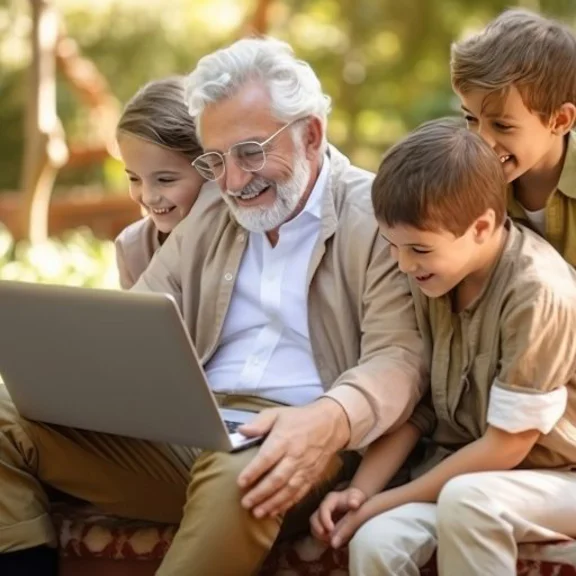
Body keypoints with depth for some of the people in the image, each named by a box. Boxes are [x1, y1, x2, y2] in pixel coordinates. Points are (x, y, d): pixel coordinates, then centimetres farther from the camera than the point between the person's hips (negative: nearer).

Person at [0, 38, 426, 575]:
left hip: (296, 442, -6)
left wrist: (329, 421, -33)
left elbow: (399, 356, -10)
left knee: (235, 479, -42)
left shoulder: (376, 217, 0)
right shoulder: (205, 218, 20)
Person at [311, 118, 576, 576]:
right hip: (462, 467, 5)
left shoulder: (539, 294, -23)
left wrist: (390, 500, -16)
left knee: (465, 500, -36)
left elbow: (506, 445, -19)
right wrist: (362, 488, -11)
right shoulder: (435, 274, -4)